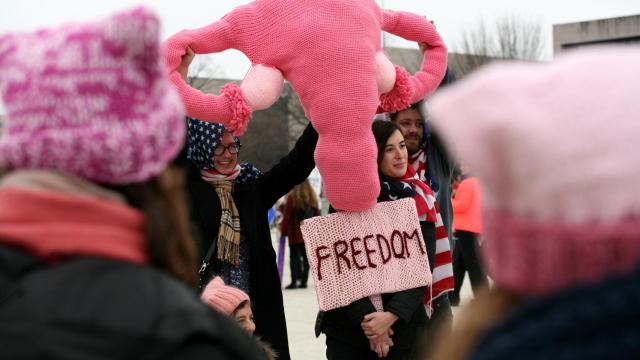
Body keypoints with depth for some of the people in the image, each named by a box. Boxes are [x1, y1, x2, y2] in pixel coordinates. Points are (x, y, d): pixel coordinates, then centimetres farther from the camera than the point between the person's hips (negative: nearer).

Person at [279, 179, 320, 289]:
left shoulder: (292, 197, -9)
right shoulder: (313, 197, 5)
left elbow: (287, 217, -7)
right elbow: (317, 215, 9)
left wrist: (283, 230, 3)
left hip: (295, 233, -4)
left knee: (294, 257, 1)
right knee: (306, 257, 7)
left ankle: (294, 281, -4)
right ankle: (304, 281, 7)